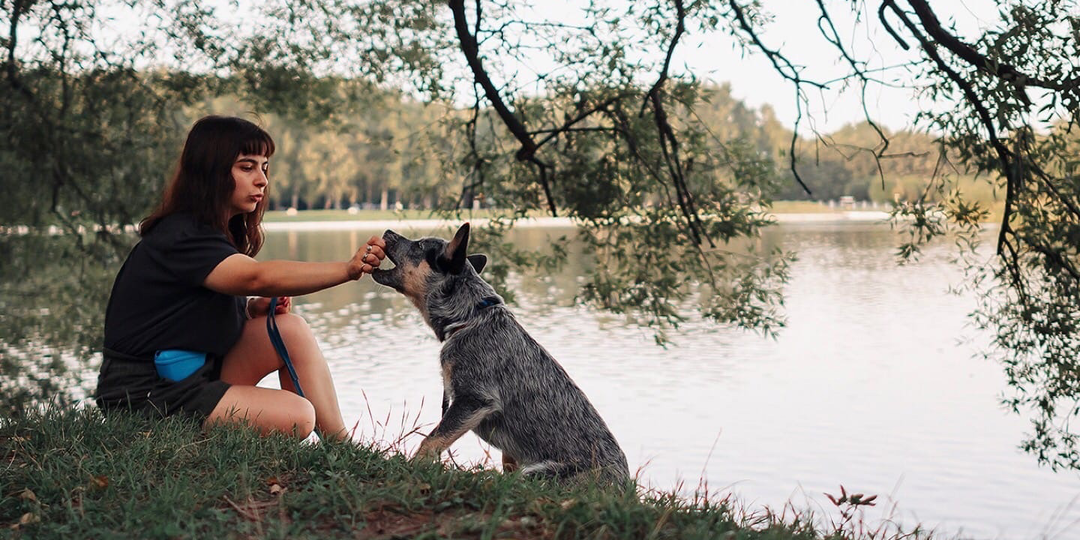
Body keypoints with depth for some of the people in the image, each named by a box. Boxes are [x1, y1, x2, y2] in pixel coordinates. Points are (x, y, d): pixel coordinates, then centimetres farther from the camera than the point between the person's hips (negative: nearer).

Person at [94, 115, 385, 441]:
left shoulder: (219, 231, 9)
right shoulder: (180, 237, -21)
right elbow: (257, 277, -38)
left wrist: (253, 309, -7)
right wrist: (348, 270, -48)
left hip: (198, 371, 9)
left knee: (291, 330, -10)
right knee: (296, 418, -23)